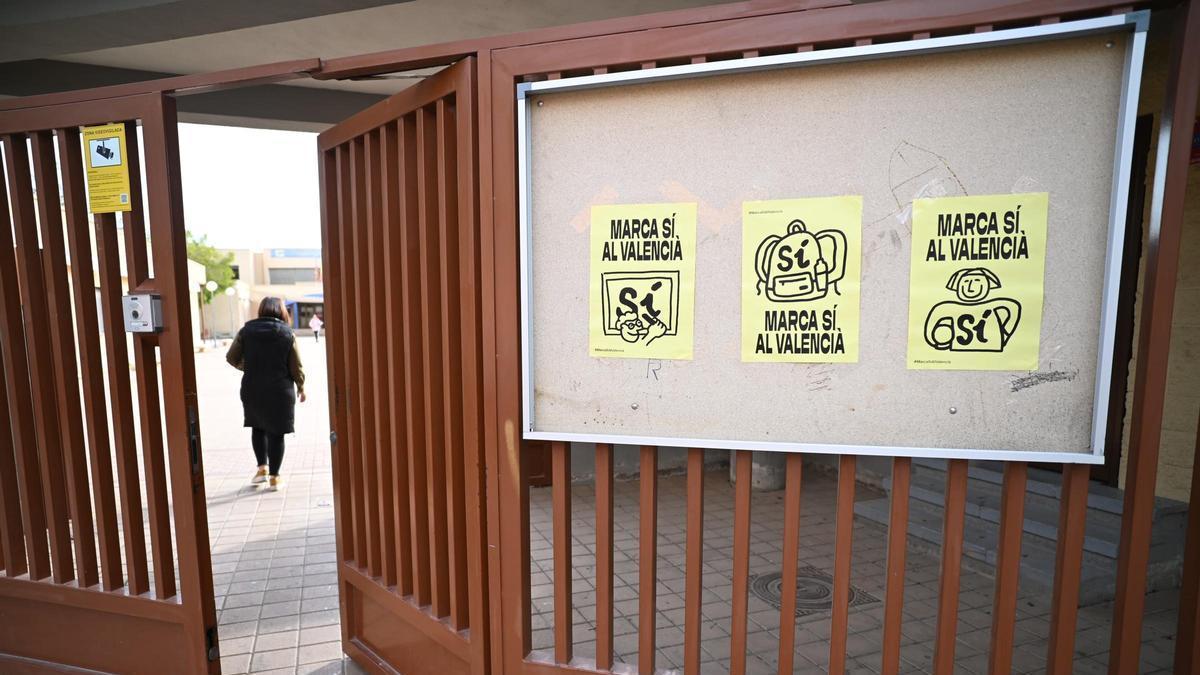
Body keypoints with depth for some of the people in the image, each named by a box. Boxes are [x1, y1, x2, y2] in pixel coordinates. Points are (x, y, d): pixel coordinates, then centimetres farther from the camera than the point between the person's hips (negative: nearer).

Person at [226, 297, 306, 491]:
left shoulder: (246, 331, -1)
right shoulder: (287, 334, -6)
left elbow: (231, 358, 2)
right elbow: (296, 367, -5)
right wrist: (301, 387, 10)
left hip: (252, 390, 2)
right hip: (280, 391, -2)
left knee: (258, 428, 22)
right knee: (276, 433, 5)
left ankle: (262, 468, 17)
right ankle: (274, 477, 9)